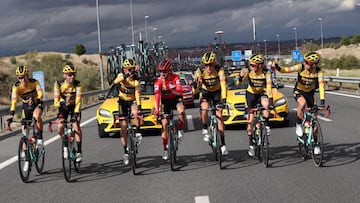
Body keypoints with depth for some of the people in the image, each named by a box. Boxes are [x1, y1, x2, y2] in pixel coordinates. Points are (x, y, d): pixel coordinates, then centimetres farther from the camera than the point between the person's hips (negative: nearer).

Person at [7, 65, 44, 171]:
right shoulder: (16, 86, -19)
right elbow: (14, 100, -30)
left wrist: (37, 101, -55)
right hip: (26, 106, 2)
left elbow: (40, 94, -34)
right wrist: (11, 115, -41)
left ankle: (40, 138, -17)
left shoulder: (34, 82, -21)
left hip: (37, 104, -2)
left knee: (37, 116, -38)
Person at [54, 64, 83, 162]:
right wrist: (61, 103, -48)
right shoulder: (58, 84, -21)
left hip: (74, 106, -1)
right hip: (63, 106, 1)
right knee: (60, 127, -15)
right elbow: (56, 100, -26)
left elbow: (78, 100, -31)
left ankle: (79, 151, -9)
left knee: (76, 126, -17)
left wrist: (77, 113, -42)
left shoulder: (78, 84, -23)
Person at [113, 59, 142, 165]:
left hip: (132, 101, -1)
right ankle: (126, 152, 6)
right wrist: (124, 76, -53)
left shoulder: (136, 79, -13)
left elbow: (137, 92, -22)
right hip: (123, 101, 1)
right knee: (123, 127, -2)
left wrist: (139, 105, -35)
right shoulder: (121, 75, -12)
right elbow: (115, 82, -35)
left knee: (135, 113, -37)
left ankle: (138, 132, -15)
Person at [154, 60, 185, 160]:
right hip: (165, 101, 1)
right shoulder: (158, 81, -20)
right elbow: (157, 95, -30)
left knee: (181, 110, -35)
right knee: (164, 123, -6)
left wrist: (170, 90, -50)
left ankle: (180, 130, -9)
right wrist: (157, 109, -41)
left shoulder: (175, 77, -21)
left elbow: (180, 91, -32)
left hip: (176, 99, -1)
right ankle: (165, 150, 3)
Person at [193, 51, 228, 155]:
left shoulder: (219, 70, -28)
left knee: (219, 116, -9)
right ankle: (205, 130, -2)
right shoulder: (200, 71, -24)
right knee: (204, 109, -29)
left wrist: (224, 99, -46)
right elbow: (196, 84, -25)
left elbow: (223, 84, -36)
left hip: (217, 92, -1)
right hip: (205, 92, 1)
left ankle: (223, 145, -4)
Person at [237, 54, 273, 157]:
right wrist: (241, 76, -55)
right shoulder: (249, 71, -20)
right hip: (251, 94, 1)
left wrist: (270, 99, -41)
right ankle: (251, 144, 10)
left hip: (262, 93, -1)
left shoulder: (266, 73, -22)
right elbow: (239, 81, -31)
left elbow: (269, 86, -28)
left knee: (265, 104, -37)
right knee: (250, 119, -3)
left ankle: (266, 125, -13)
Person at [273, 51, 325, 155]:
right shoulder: (301, 67, -24)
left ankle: (315, 144, 16)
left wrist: (322, 101, -39)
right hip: (299, 91, -2)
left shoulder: (319, 71, -23)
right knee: (302, 103, -39)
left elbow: (321, 85, -29)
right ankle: (298, 124, -15)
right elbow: (286, 70, -25)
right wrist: (277, 67, -46)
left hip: (310, 93, 2)